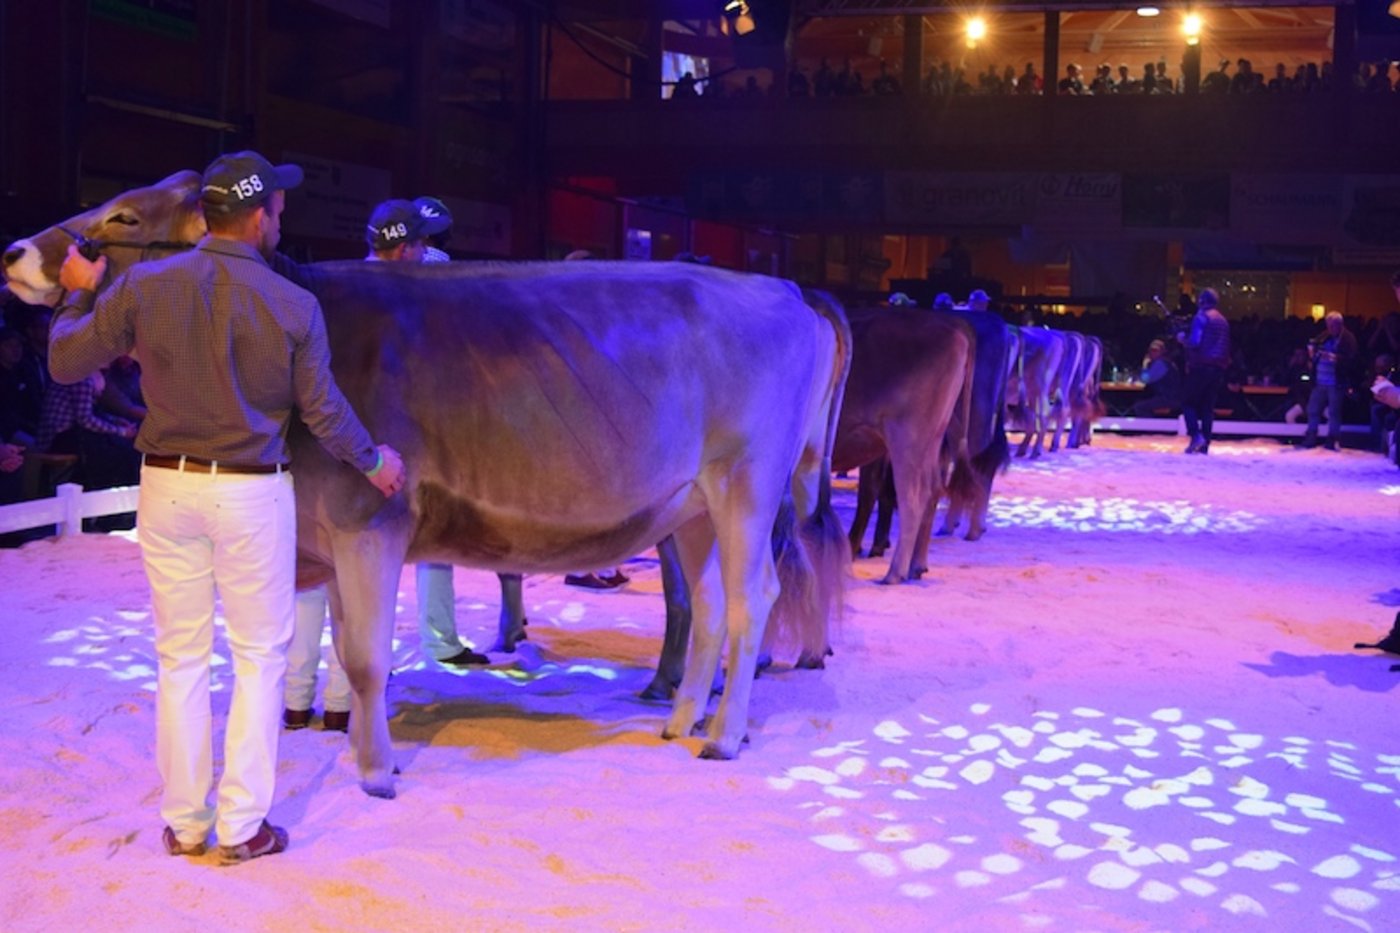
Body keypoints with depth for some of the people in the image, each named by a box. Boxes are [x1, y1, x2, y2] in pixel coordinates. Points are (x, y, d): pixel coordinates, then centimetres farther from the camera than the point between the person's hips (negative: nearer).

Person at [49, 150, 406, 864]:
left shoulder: (144, 285, -6)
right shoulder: (293, 306, -10)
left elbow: (64, 362, 3)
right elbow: (323, 412, -3)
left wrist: (79, 293, 21)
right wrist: (372, 461, 15)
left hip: (166, 485, 3)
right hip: (252, 493, -3)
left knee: (181, 656, 13)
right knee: (259, 657, 10)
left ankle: (184, 824, 21)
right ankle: (242, 826, 13)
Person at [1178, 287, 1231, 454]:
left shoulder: (1201, 317, -7)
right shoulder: (1223, 320, 17)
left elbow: (1194, 342, -17)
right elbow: (1225, 347, 21)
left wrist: (1182, 339, 1)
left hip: (1202, 366, -7)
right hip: (1219, 367, 7)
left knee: (1188, 401, 3)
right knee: (1207, 406, 7)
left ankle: (1196, 435, -14)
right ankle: (1204, 444, 2)